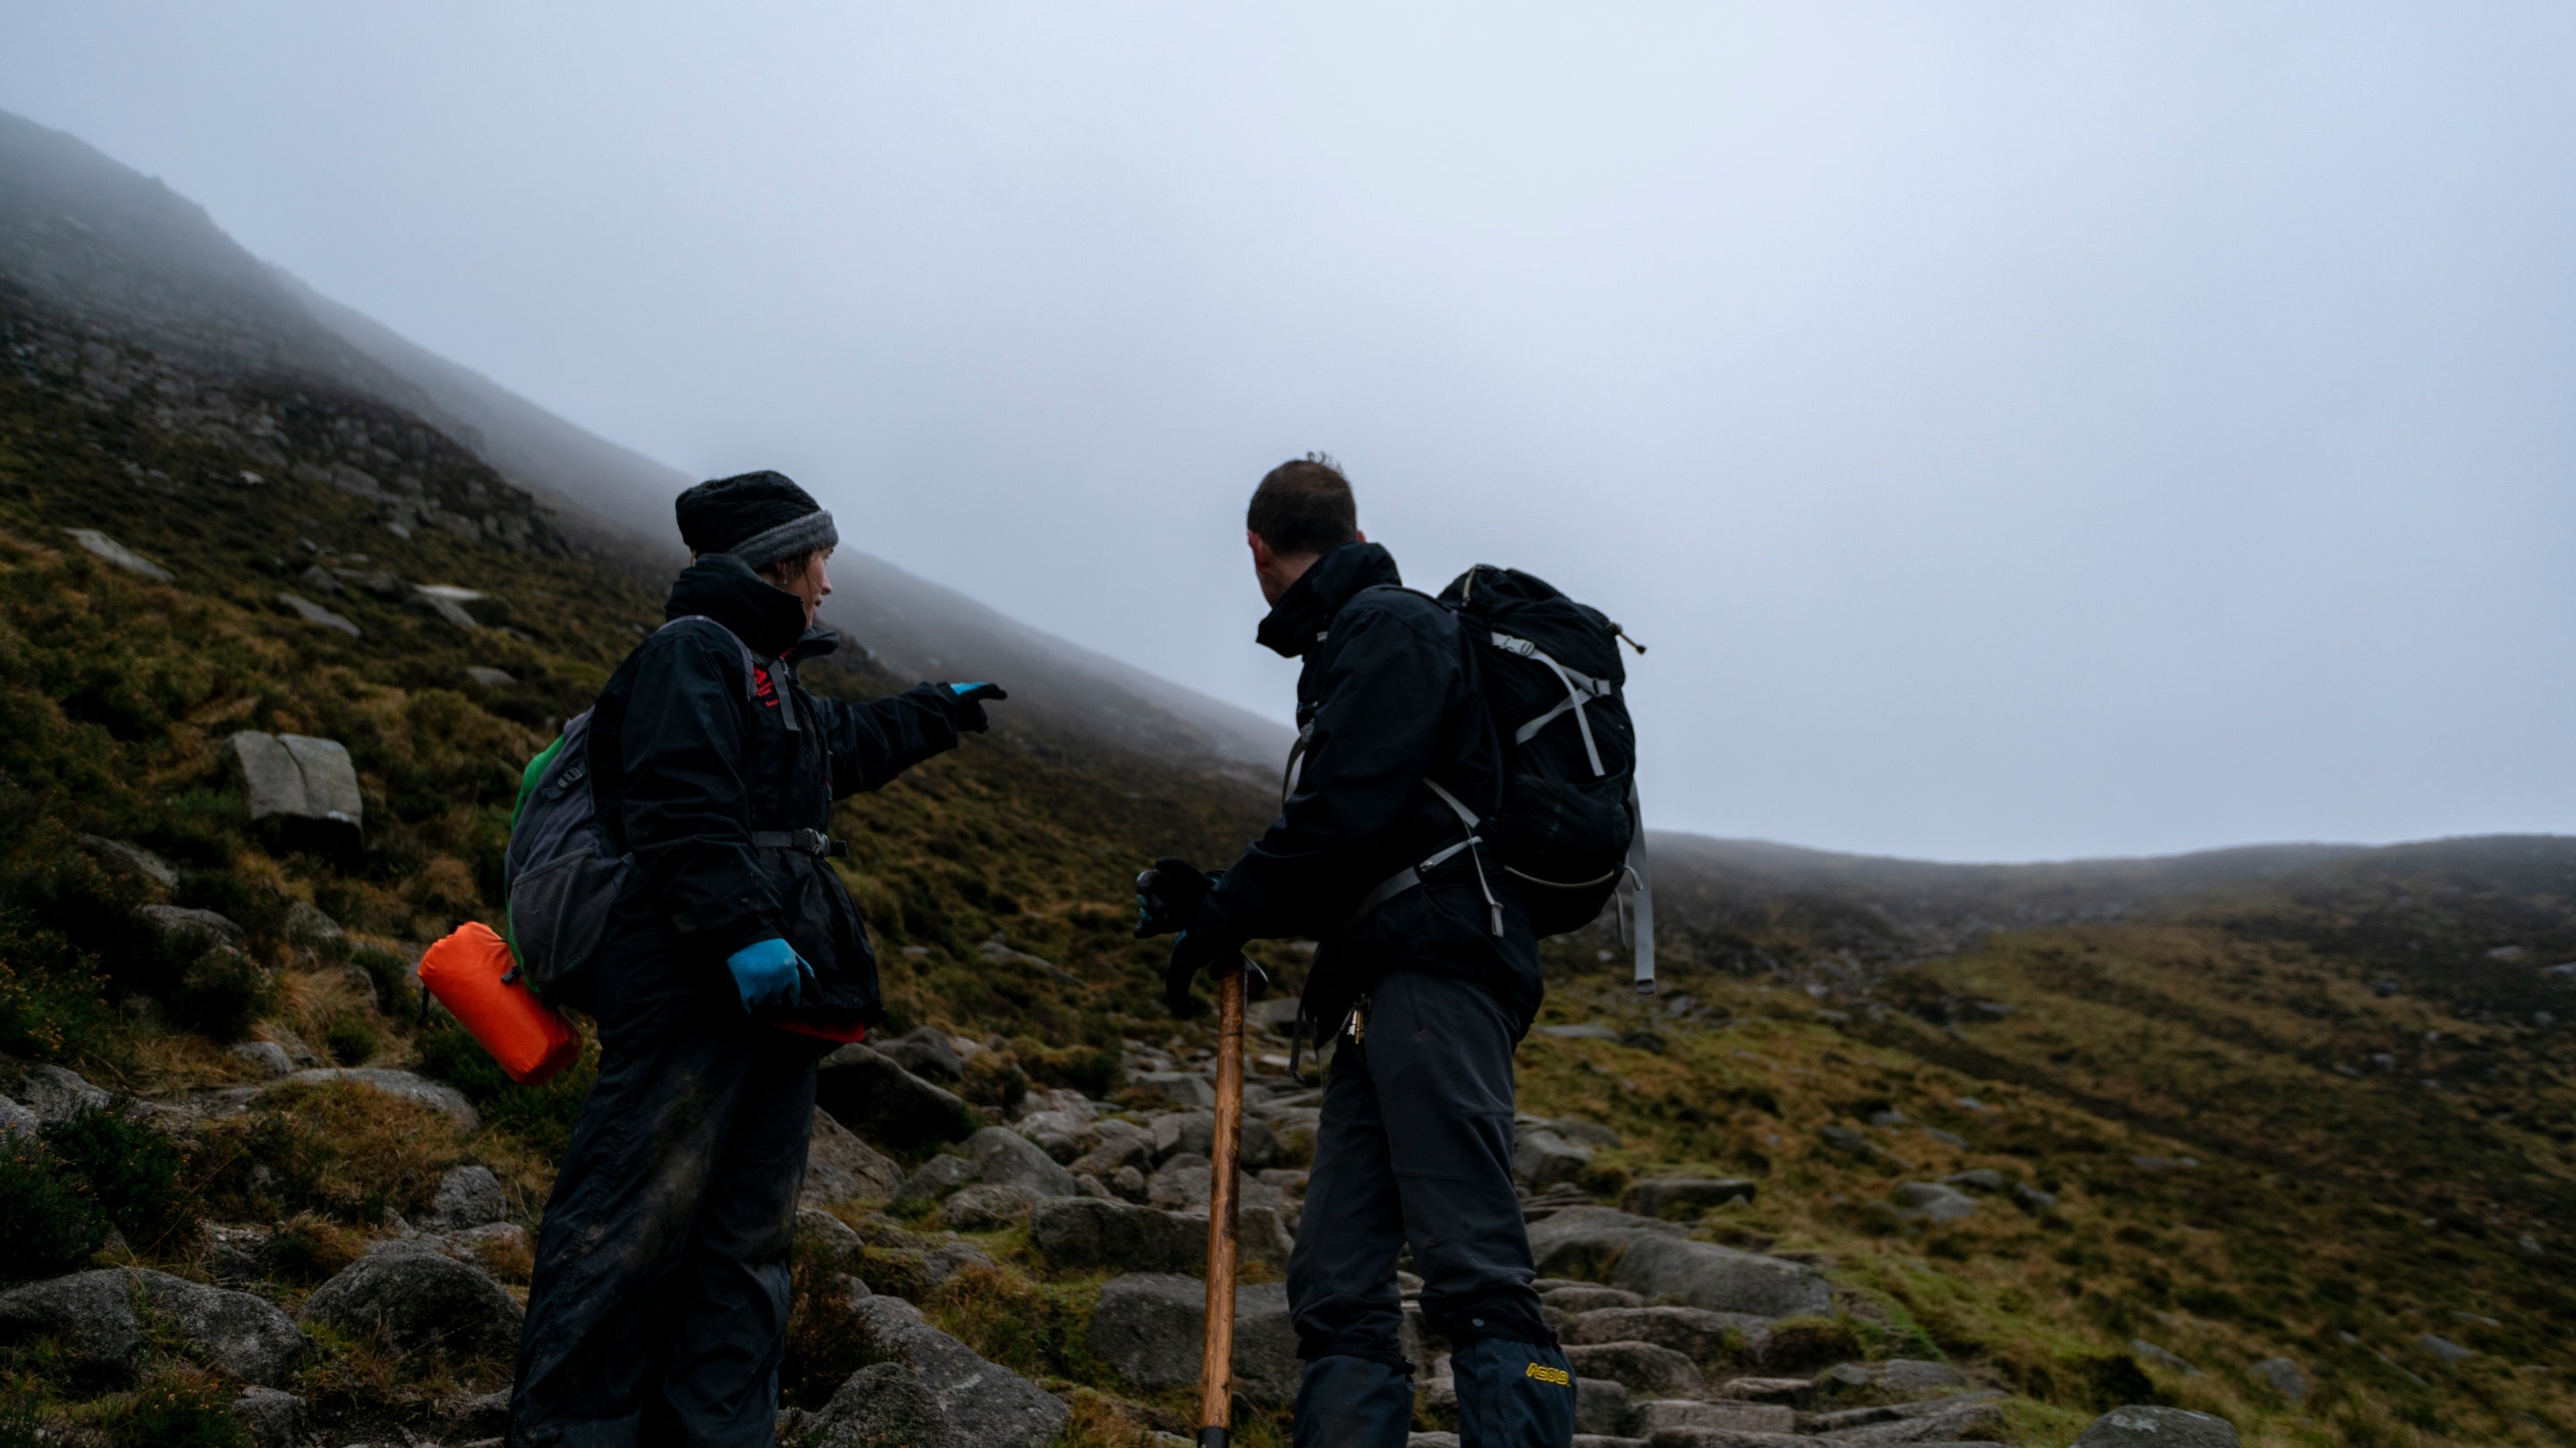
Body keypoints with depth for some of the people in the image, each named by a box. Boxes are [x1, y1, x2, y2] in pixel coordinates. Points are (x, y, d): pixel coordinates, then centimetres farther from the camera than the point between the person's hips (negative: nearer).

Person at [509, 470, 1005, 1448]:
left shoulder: (767, 681, 27)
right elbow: (680, 809, -19)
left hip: (772, 997, 10)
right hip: (693, 995, -10)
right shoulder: (691, 652, -6)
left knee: (746, 1238, 10)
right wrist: (742, 928, -27)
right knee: (636, 1220, -9)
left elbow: (850, 742, 46)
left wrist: (938, 710, 59)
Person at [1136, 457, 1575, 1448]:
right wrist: (1211, 900, 25)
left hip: (1436, 973, -10)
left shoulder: (1389, 625, 0)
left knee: (1473, 1274, -18)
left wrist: (1221, 916, -1)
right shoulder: (1351, 654, 29)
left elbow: (1344, 814, -14)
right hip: (1382, 998, 10)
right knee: (1335, 1292, 2)